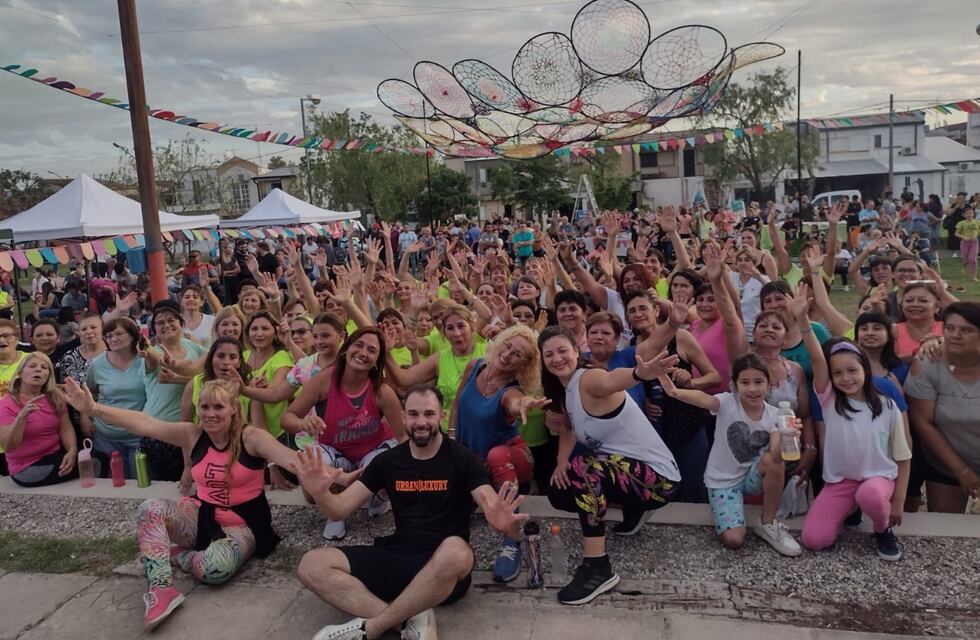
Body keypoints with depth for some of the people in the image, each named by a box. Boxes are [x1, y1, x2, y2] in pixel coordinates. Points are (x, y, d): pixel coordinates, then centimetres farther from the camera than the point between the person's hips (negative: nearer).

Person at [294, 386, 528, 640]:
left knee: (456, 551, -39)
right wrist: (321, 493, -18)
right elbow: (339, 510, 6)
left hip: (443, 567, -3)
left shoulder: (462, 458, -2)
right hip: (395, 557, 4)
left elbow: (493, 507, -15)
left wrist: (504, 522, -40)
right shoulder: (388, 460, 9)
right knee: (312, 565, -14)